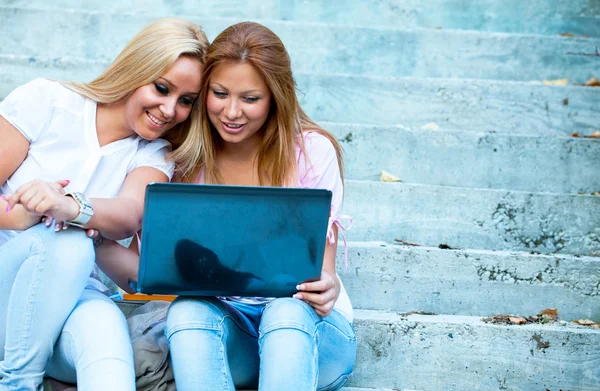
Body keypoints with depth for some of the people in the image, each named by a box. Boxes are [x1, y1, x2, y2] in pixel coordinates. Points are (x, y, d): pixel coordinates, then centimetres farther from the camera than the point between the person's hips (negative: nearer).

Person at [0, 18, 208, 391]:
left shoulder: (154, 156, 6)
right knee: (66, 242, -32)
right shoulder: (45, 101, -1)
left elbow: (131, 214, -18)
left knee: (103, 321, -33)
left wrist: (71, 206, -39)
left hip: (69, 294, 1)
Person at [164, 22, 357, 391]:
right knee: (186, 311, -32)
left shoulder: (313, 151, -5)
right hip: (224, 324, 2)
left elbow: (322, 269, -7)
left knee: (289, 310, -35)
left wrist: (327, 288, -32)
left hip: (306, 327, -1)